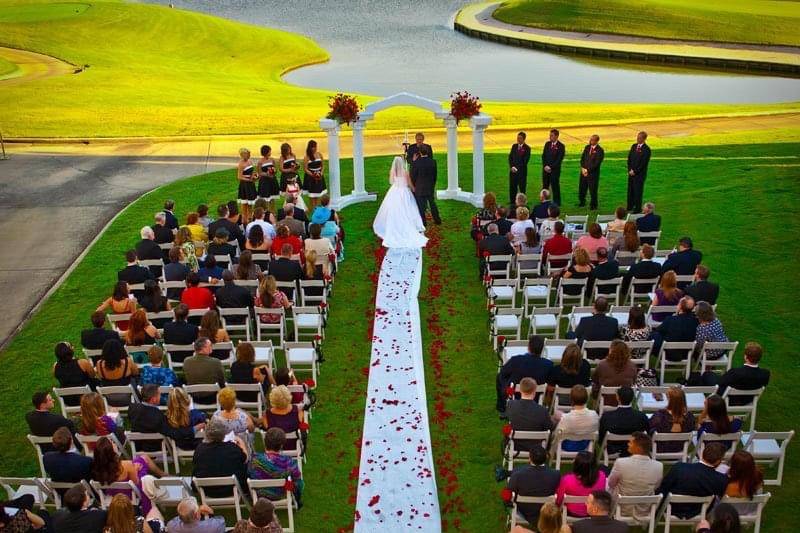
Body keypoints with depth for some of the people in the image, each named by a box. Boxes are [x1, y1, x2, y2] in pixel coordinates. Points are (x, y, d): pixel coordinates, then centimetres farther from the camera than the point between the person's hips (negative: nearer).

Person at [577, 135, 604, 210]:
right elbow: (582, 158, 9)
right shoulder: (587, 147, 8)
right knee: (582, 188, 13)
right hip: (584, 172, 6)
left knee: (593, 190, 2)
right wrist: (583, 168, -6)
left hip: (593, 173, -6)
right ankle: (582, 203, 30)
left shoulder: (599, 150, -12)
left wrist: (588, 170, -17)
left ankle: (593, 205, 16)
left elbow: (597, 163, -16)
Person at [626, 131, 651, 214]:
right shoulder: (634, 146, 8)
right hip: (631, 172, 6)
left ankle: (638, 209, 8)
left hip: (640, 174, -6)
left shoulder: (646, 149, -13)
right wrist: (630, 170, -1)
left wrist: (635, 171, -13)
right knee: (630, 189, 11)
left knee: (638, 191, -1)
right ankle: (630, 207, 22)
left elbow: (644, 163, -15)